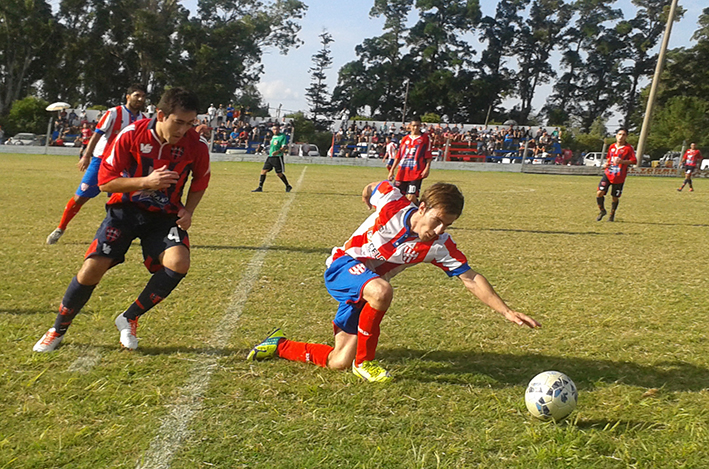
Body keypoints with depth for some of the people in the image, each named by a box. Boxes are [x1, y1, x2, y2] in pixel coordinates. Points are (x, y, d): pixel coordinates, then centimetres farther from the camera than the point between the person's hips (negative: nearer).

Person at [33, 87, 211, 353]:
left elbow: (200, 182, 9)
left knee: (179, 263, -27)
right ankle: (58, 330, 15)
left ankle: (129, 319, -4)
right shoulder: (131, 135, -15)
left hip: (165, 215, 1)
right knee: (92, 269, -12)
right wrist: (146, 182, -25)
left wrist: (188, 211, -6)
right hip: (125, 210, -1)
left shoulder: (197, 146, -12)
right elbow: (105, 181, -12)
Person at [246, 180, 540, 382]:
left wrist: (507, 312, -22)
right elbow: (368, 190, 1)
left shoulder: (439, 245, -16)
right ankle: (363, 362, -17)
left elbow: (470, 279, -15)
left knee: (338, 363, -1)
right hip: (343, 266, -4)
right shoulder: (392, 202, -21)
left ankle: (279, 346, 23)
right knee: (381, 290, -39)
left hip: (365, 289, 4)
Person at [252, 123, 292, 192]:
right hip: (270, 157, 7)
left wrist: (278, 151, -32)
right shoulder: (273, 136, 15)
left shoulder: (282, 136, -9)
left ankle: (288, 186, 15)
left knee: (279, 174, -3)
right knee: (264, 171, 0)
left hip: (277, 157, -7)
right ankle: (260, 187, 4)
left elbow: (285, 147, -18)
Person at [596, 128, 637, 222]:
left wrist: (622, 161, -22)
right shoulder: (612, 146, 12)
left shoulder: (628, 148, -3)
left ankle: (612, 215, 27)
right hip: (608, 174, 3)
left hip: (619, 178, -3)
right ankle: (602, 211, 12)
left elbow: (634, 161, -8)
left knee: (615, 198, 4)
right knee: (600, 193, -12)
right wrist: (606, 164, 6)